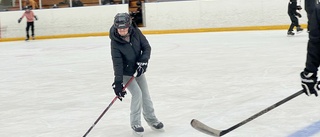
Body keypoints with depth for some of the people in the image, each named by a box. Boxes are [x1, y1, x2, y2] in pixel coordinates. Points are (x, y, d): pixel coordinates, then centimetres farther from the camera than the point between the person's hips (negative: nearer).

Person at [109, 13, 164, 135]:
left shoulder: (136, 32, -16)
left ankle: (151, 119, 29)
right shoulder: (115, 42, -25)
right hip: (125, 73, -4)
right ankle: (135, 123, 0)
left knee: (145, 94, 10)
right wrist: (118, 82, -35)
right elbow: (117, 63, -29)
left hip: (138, 70, 4)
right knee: (137, 93, -16)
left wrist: (143, 61, -24)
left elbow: (146, 47, -8)